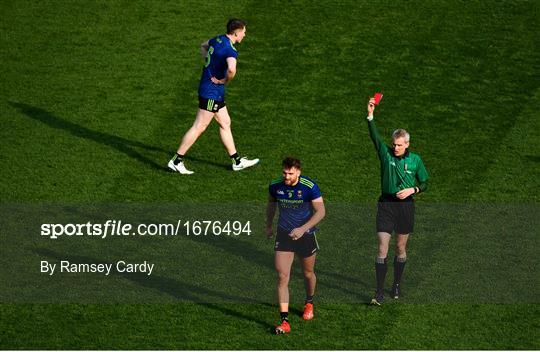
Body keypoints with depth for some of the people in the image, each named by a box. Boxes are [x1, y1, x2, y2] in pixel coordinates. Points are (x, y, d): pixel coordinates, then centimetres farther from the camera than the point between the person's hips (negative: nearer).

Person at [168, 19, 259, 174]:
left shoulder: (217, 40, 6)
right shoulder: (230, 50, -22)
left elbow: (203, 46, 29)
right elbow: (231, 69, -41)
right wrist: (225, 80, -21)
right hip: (212, 93, -10)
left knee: (225, 123, 16)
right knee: (199, 127, -5)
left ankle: (237, 161, 24)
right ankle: (176, 161, -1)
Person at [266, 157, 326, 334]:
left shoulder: (309, 187, -18)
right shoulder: (275, 186, -8)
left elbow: (320, 211, -18)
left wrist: (303, 229, -28)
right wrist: (269, 226, 24)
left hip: (306, 234, -1)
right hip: (284, 234, 1)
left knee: (308, 273, 17)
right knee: (282, 276, -11)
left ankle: (309, 303, 49)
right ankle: (284, 321, -12)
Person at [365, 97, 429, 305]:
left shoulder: (415, 160, 0)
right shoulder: (386, 153, -2)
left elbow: (424, 184, 8)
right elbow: (374, 136, -17)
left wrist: (412, 189, -12)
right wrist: (370, 115, -30)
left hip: (405, 205, 1)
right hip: (386, 204, -1)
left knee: (401, 249, 12)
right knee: (382, 249, -7)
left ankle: (397, 285, 29)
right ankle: (379, 292, -6)